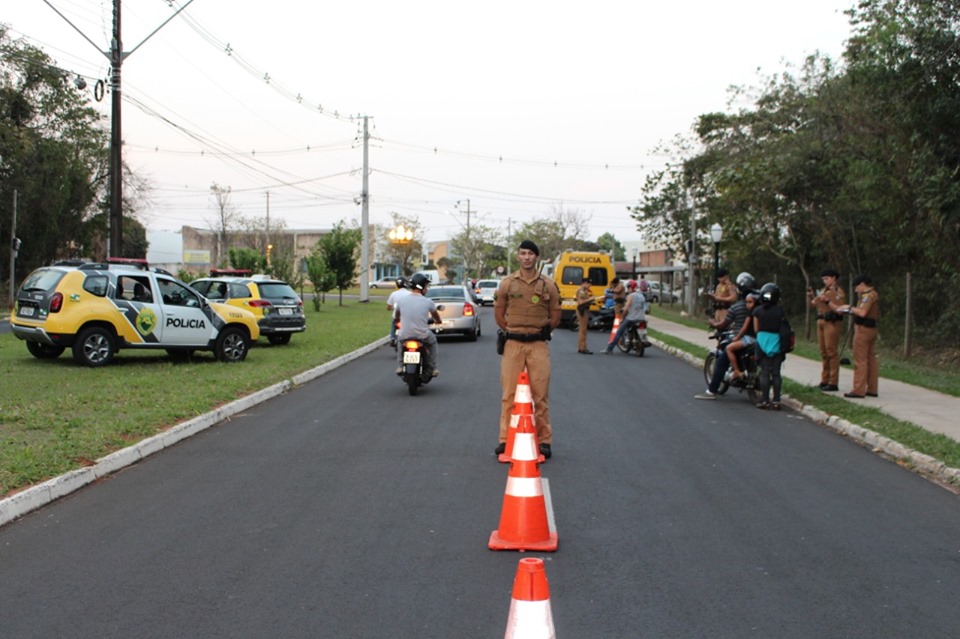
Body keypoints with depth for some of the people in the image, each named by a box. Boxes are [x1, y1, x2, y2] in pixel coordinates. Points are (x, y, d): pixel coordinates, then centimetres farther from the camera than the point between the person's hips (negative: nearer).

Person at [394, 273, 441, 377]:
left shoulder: (402, 300, -2)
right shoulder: (428, 302, -7)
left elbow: (397, 316, 17)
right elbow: (436, 316, 14)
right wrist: (437, 321, 38)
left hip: (405, 335, 2)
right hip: (423, 335, -2)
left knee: (401, 342, 36)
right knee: (432, 341, 31)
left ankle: (400, 366, 26)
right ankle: (433, 368, 26)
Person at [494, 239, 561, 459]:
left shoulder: (548, 284, 3)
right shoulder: (507, 283, 5)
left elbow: (555, 317, 11)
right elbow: (499, 314, 13)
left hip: (538, 345, 0)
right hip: (513, 344, 1)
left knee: (541, 395, 1)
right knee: (509, 393, 2)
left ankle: (544, 441, 9)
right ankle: (505, 439, 9)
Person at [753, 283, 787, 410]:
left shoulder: (757, 311, -2)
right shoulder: (780, 310, -2)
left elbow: (756, 329, 1)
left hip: (762, 342, 0)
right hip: (777, 342, 0)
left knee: (764, 372, 3)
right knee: (776, 373, 4)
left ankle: (764, 400, 1)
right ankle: (776, 401, 3)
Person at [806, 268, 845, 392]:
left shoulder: (838, 292, -5)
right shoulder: (823, 291, 18)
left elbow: (839, 309, -15)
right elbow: (811, 305, 15)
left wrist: (827, 301, -20)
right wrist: (810, 296, -2)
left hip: (832, 323, -8)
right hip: (821, 322, 8)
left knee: (832, 352, -8)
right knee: (824, 353, 9)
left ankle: (833, 383, -7)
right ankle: (825, 381, 14)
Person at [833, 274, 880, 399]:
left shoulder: (868, 295, -14)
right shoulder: (874, 295, 17)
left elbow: (862, 313, -24)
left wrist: (850, 308, -9)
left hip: (863, 329, -10)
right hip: (871, 328, 10)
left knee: (860, 360, -8)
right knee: (871, 359, 10)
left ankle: (858, 390, -9)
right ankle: (872, 389, 12)